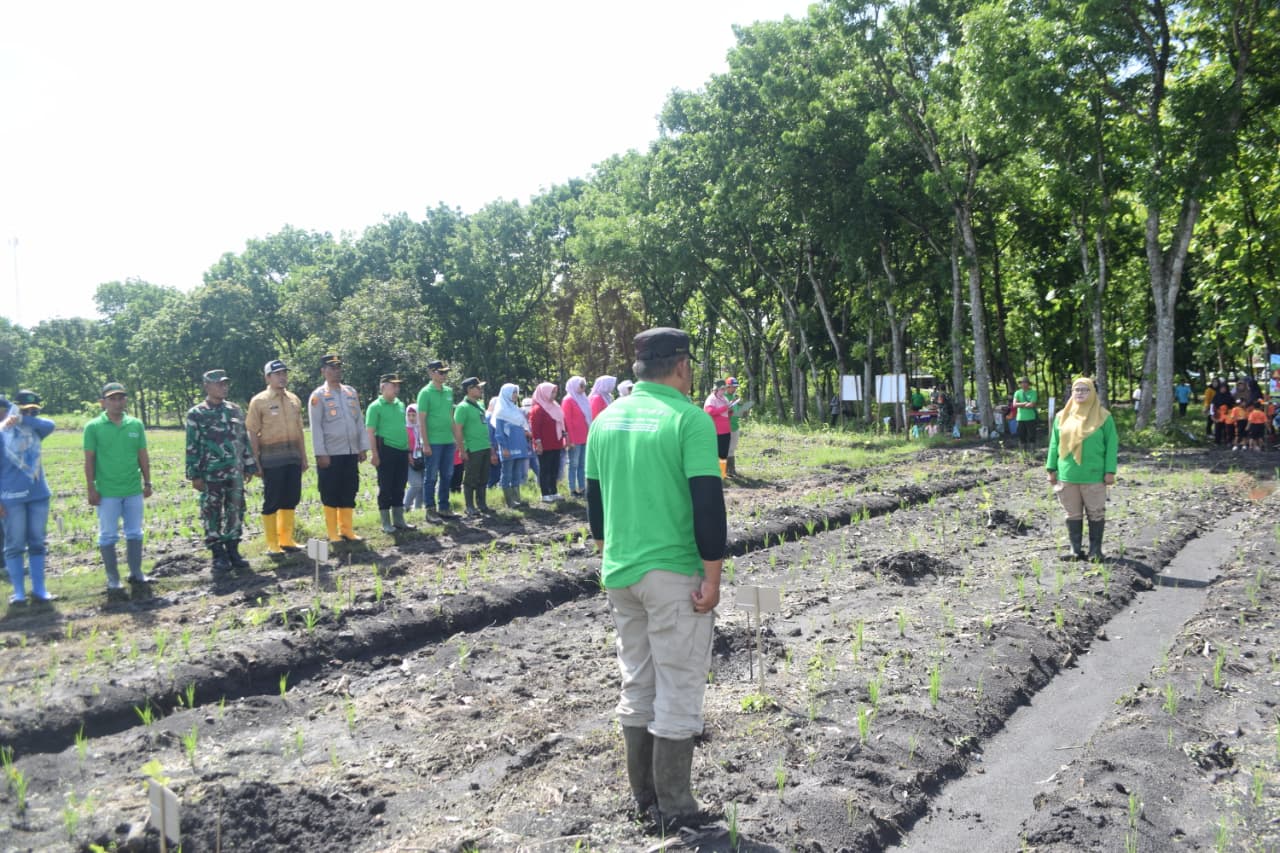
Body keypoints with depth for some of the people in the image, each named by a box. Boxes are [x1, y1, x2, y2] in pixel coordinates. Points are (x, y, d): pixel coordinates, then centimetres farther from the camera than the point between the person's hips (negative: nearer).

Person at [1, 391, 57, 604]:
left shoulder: (35, 430, 8)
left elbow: (50, 425, -15)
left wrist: (22, 419, -21)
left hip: (39, 495, 4)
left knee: (37, 543, 9)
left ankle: (39, 588, 15)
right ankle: (18, 591, 9)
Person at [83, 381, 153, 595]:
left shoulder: (136, 424, 3)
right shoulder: (93, 427, -5)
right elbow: (89, 460, -4)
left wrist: (147, 483, 9)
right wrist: (91, 489, -6)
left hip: (134, 490, 3)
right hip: (107, 492, -3)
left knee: (135, 534, 11)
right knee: (108, 536, 5)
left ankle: (136, 573, 23)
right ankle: (113, 579, 13)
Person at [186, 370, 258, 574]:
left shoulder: (235, 410, 9)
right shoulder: (196, 414, -3)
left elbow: (244, 440, 13)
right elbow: (192, 447, -4)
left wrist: (249, 466, 10)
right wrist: (194, 475, -8)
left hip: (235, 473, 4)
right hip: (211, 475, -4)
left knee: (235, 513, 7)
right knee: (212, 515, 2)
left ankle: (233, 551, 18)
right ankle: (219, 556, 9)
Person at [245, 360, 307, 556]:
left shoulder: (294, 399, 12)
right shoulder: (259, 401, -4)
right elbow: (252, 433, -6)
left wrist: (303, 457, 15)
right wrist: (256, 462, -10)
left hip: (293, 457, 5)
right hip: (272, 459, -5)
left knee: (291, 499, 9)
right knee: (272, 501, 0)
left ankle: (286, 540, 21)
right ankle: (272, 544, 8)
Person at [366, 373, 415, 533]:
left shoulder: (400, 405, 14)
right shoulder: (375, 407, -6)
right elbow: (370, 432, -10)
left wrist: (408, 450, 17)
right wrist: (374, 453, -16)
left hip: (402, 450, 6)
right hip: (386, 450, -6)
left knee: (399, 487, 12)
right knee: (385, 487, 1)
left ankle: (399, 520, 21)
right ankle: (386, 523, 8)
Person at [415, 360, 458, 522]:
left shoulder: (449, 391, 10)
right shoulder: (425, 393, -8)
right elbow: (421, 420, -10)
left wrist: (455, 437, 13)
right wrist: (425, 444, -14)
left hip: (448, 441, 6)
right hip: (433, 442, -6)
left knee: (446, 476, 11)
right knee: (431, 477, 1)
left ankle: (443, 508, 22)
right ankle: (430, 510, 8)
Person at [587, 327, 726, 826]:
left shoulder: (606, 418, 7)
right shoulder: (688, 419, -13)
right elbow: (707, 503, -17)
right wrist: (712, 577, -12)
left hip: (619, 571, 7)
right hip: (674, 574, -6)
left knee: (636, 685, 18)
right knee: (678, 690, 6)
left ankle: (642, 793, 29)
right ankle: (673, 804, 16)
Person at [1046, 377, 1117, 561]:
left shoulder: (1103, 416, -1)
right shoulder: (1062, 416, 8)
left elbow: (1111, 445, -2)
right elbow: (1054, 444, 10)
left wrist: (1110, 471, -8)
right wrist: (1051, 469, 6)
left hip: (1093, 476, -2)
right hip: (1067, 475, 3)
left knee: (1096, 513, 6)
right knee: (1073, 514, 9)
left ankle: (1095, 549, 16)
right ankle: (1076, 549, 18)